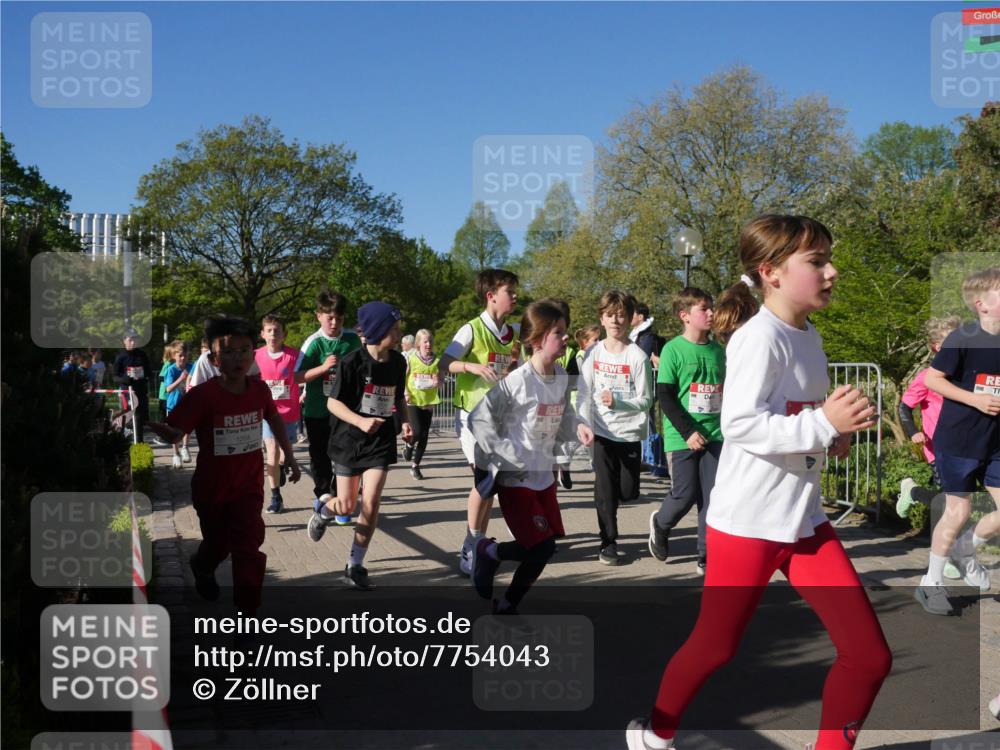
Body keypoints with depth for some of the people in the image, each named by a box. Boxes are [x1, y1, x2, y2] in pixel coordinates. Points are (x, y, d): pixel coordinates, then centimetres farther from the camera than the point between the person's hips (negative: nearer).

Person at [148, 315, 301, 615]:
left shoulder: (259, 390, -10)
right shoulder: (202, 395, -23)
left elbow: (275, 419, 10)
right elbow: (175, 433, -26)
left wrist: (290, 457, 15)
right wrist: (159, 428, -50)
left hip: (248, 487, 2)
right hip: (211, 489, -1)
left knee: (248, 548, -9)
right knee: (217, 543, 20)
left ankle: (247, 610, 6)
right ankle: (202, 567, 57)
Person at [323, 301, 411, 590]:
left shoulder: (398, 362, -3)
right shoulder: (352, 362, -17)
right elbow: (333, 402, -15)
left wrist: (405, 422, -3)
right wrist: (360, 421, -30)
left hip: (381, 441, 3)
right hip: (349, 440, -3)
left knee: (371, 504, -7)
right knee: (347, 507, 7)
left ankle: (355, 567, 8)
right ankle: (324, 510, 45)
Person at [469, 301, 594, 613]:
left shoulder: (562, 377, 2)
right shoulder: (517, 381, -20)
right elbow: (479, 419, -15)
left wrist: (577, 429, -8)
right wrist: (503, 455, -18)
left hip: (544, 476, 7)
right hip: (515, 477, -7)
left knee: (544, 548, 9)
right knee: (542, 548, -10)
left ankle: (506, 606, 28)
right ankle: (489, 552, 17)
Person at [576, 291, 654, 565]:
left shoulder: (637, 356, -7)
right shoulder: (594, 353, 1)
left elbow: (646, 400, -7)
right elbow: (583, 393, 0)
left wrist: (617, 401, -22)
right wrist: (584, 424, -12)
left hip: (630, 432, -1)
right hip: (602, 432, 1)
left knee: (628, 491, 4)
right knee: (605, 489, 1)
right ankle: (608, 542, 13)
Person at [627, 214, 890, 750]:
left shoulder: (809, 338, 10)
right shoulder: (759, 338, -17)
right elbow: (740, 424, -27)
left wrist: (835, 433, 3)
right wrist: (825, 423, -29)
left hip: (804, 520, 8)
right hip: (746, 520, -8)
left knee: (870, 656, 2)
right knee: (715, 647, 9)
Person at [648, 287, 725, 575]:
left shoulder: (718, 351, 8)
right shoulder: (674, 349, -7)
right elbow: (665, 396, -10)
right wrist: (688, 432, -16)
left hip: (715, 434, 4)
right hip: (682, 437, -4)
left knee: (712, 496, 2)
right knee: (685, 495, -2)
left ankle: (707, 556, 12)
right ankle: (660, 523, 30)